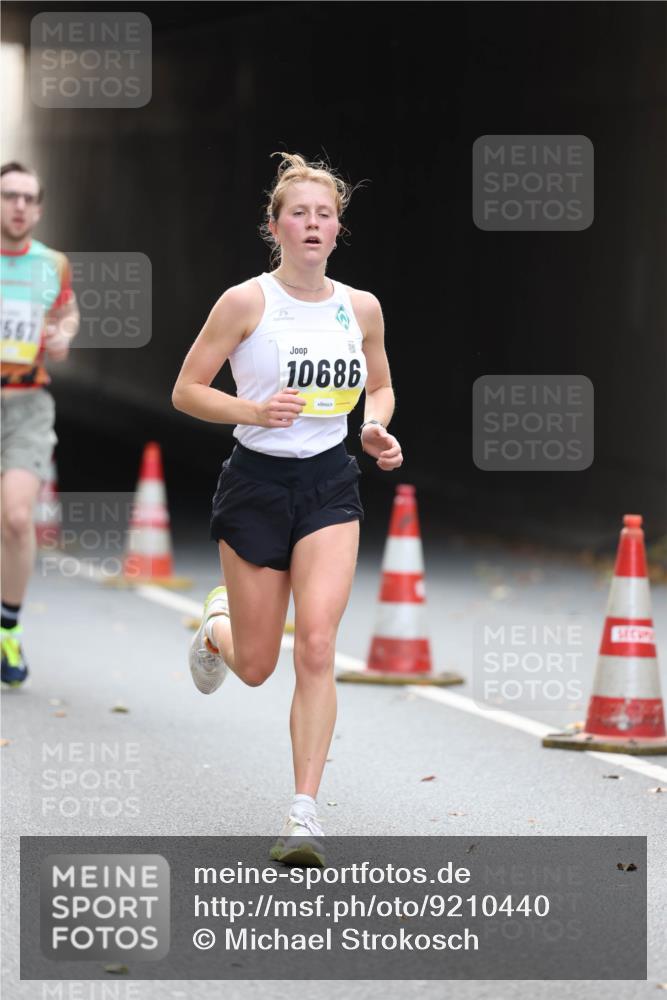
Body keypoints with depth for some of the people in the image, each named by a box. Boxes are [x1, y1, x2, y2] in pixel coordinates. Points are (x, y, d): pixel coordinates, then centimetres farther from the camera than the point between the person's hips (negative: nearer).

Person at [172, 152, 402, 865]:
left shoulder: (361, 307, 3)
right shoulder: (245, 302, -8)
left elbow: (380, 386, 20)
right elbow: (185, 390, -5)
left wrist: (377, 428, -1)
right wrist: (252, 410, -21)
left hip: (330, 486, 2)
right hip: (257, 482, -2)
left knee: (316, 647, -15)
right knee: (256, 667, 7)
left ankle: (304, 812, -10)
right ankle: (217, 624, 46)